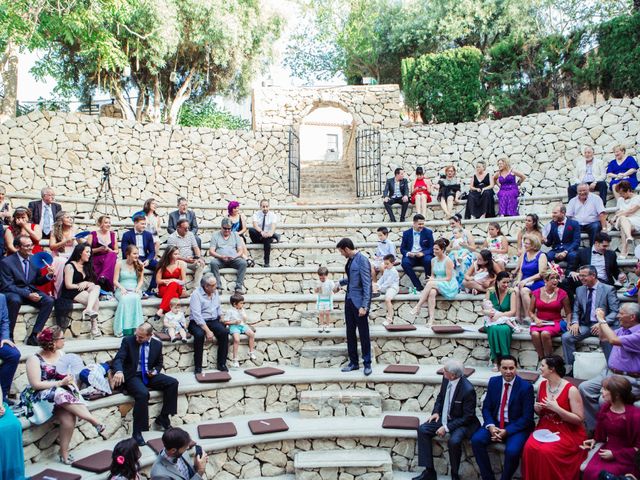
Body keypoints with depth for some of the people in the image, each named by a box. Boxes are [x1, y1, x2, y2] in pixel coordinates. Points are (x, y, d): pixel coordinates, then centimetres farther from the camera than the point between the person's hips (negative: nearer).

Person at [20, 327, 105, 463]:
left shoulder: (61, 354, 9)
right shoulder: (34, 359, -9)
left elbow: (70, 375, 14)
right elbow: (35, 384, -16)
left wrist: (73, 385, -7)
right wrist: (60, 383, -20)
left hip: (64, 393, 4)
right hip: (42, 397, -4)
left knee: (69, 418, -26)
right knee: (62, 395, -36)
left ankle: (64, 453, -13)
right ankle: (95, 421, -30)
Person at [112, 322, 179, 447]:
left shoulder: (157, 344, 2)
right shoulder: (128, 340, -8)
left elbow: (159, 363, 15)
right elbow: (118, 358, -15)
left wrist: (155, 371, -8)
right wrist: (119, 371, -37)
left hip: (149, 375, 5)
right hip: (132, 376, -4)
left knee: (173, 383, -17)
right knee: (143, 393, -35)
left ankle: (162, 419, -4)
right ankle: (137, 432, -21)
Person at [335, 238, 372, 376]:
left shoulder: (362, 260, -15)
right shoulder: (350, 260, 9)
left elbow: (367, 284, -19)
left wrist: (364, 306, -22)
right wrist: (340, 282, 25)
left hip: (359, 302, -8)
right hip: (349, 300, 8)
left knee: (363, 334, 2)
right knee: (350, 333, 11)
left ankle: (367, 364, 12)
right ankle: (353, 362, 21)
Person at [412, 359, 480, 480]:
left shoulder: (468, 390, -27)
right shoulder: (446, 379, -7)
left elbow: (467, 417, -20)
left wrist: (447, 428, -22)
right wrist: (436, 412, -3)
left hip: (461, 423, -7)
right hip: (444, 417, 7)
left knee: (454, 441, -34)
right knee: (422, 430, -11)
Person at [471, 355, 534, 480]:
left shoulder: (526, 386, -12)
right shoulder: (493, 381, 1)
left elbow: (527, 417, -12)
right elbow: (486, 408, 5)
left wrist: (507, 431, -20)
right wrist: (490, 426, -15)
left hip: (516, 427, -4)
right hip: (495, 424, 4)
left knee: (512, 451, -31)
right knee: (476, 440, -19)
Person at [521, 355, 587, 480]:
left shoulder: (571, 390, -13)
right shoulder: (542, 385, 6)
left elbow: (579, 419, -13)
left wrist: (557, 409, -22)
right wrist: (537, 409, -3)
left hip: (567, 433, -5)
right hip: (545, 428, 5)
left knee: (546, 451, -30)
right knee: (529, 447, -24)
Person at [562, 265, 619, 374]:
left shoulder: (608, 289, -1)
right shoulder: (579, 290, 13)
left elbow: (615, 311, -7)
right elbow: (576, 311, 16)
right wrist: (575, 322, -6)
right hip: (585, 325, 5)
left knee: (606, 340, -36)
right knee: (566, 337, -17)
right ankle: (570, 366, -6)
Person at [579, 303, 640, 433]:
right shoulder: (623, 329, 12)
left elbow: (613, 340, -28)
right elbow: (604, 337, 29)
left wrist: (602, 320, -17)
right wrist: (601, 319, 16)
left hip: (629, 380, -9)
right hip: (609, 373, 9)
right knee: (584, 388, -8)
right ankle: (594, 426, -2)